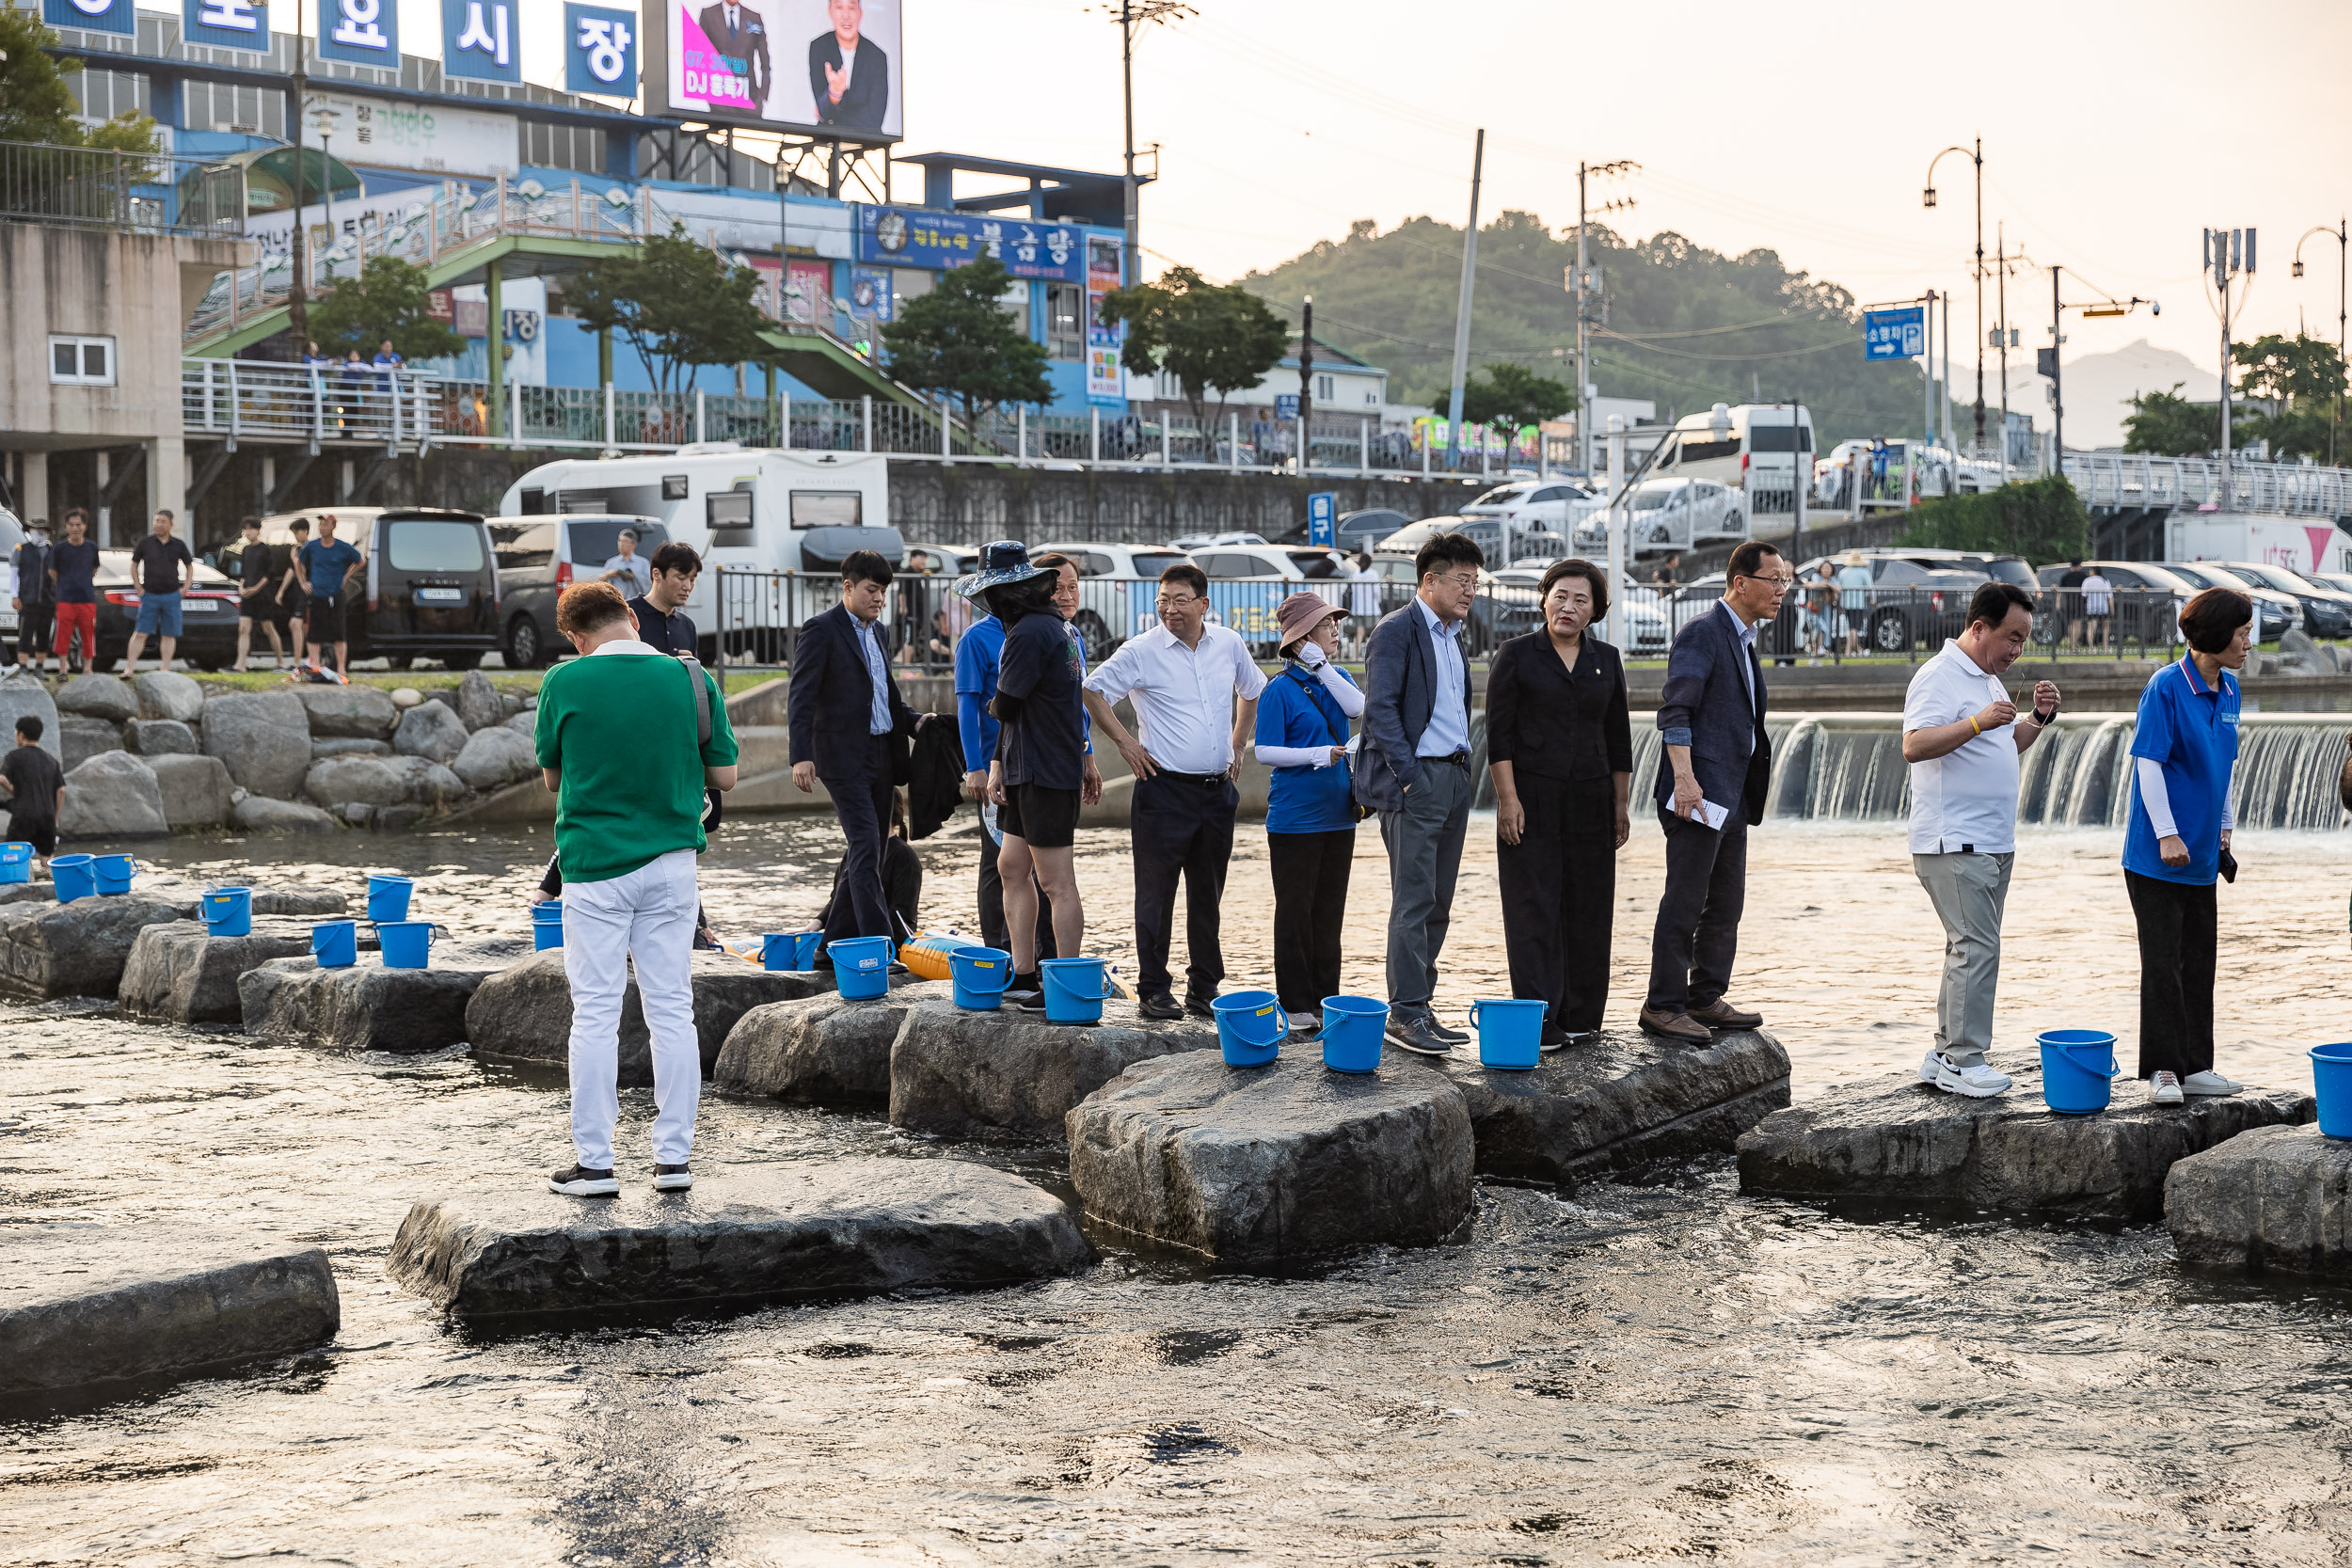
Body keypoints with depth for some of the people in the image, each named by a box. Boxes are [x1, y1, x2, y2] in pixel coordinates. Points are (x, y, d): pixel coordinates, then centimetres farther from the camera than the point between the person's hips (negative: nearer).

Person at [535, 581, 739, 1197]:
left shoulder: (564, 682, -7)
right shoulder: (691, 679, -2)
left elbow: (552, 778, 5)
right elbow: (724, 776, 2)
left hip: (595, 863, -2)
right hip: (672, 861, 2)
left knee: (596, 1014, 3)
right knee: (672, 1011, 8)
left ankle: (594, 1163, 5)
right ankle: (674, 1157, 10)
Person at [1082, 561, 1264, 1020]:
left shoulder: (1229, 644, 7)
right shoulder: (1142, 651, -7)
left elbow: (1253, 689, 26)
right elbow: (1092, 691, -4)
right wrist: (1124, 742, -6)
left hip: (1217, 790, 4)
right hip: (1165, 789, -4)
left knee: (1208, 896, 11)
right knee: (1156, 895, -2)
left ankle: (1205, 989, 20)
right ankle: (1153, 991, 4)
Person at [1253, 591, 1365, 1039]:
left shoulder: (1337, 678, 11)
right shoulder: (1281, 689, -8)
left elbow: (1358, 708, -9)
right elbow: (1265, 751, -11)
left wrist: (1322, 667, -10)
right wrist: (1318, 754, -18)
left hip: (1338, 814, 6)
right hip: (1295, 815, -6)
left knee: (1329, 910, 10)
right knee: (1295, 911, -1)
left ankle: (1324, 998, 17)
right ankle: (1296, 1005, 5)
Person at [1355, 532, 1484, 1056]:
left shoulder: (1452, 636, 19)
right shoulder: (1396, 630, -9)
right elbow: (1381, 708, -15)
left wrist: (1462, 772, 14)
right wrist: (1408, 774, -17)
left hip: (1453, 777, 9)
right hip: (1414, 781, -9)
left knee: (1437, 904, 9)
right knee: (1415, 901, -9)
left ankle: (1419, 1005, 14)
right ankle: (1406, 1013, -7)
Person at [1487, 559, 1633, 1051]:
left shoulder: (1606, 660, 11)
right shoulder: (1516, 655, 0)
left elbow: (1618, 737, 14)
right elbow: (1499, 732, -5)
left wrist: (1622, 804, 10)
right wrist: (1507, 798, -13)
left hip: (1590, 801, 4)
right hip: (1531, 798, -4)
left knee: (1588, 909, 5)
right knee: (1534, 908, -6)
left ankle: (1579, 1017, 14)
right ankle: (1539, 1020, -6)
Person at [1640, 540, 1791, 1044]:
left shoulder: (1744, 641, 19)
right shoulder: (1702, 634, -11)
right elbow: (1674, 711, -18)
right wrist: (1685, 780, -26)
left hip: (1733, 794, 10)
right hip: (1699, 793, -10)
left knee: (1726, 903, 13)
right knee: (1685, 902, -6)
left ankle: (1707, 999, 22)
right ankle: (1663, 1006, -2)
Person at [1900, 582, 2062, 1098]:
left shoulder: (1987, 680, 19)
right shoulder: (1939, 676, -12)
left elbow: (2007, 746, 29)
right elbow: (1914, 746, -23)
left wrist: (2038, 718, 11)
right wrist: (1977, 723, -31)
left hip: (1993, 842, 10)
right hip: (1954, 843, -10)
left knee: (1971, 948, 10)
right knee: (1976, 946, -13)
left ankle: (1945, 1055, 15)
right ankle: (1964, 1060, -11)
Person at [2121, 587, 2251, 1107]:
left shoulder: (2228, 690, 9)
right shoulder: (2166, 686, -14)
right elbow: (2148, 764, -16)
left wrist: (2224, 830, 17)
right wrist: (2167, 834, -18)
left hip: (2201, 852, 8)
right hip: (2156, 851, -8)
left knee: (2199, 959, 10)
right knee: (2163, 960, -4)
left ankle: (2194, 1066, 18)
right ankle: (2162, 1070, 1)